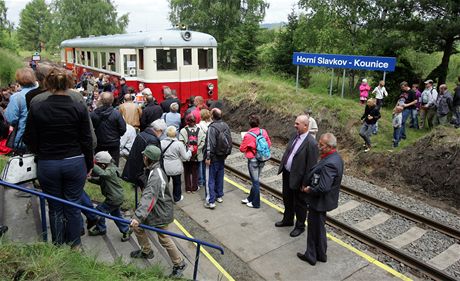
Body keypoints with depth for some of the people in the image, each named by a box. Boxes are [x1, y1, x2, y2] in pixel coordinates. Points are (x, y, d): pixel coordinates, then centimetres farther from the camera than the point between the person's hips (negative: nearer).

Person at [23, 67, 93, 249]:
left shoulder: (36, 108, -8)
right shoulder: (79, 108, -10)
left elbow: (29, 140, -1)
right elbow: (86, 140, -5)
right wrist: (89, 165, 7)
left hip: (47, 164, 1)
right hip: (75, 163, 0)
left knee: (55, 207, 14)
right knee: (73, 206, 13)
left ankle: (59, 247, 30)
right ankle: (74, 244, 28)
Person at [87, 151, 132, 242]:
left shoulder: (109, 171, -23)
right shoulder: (109, 170, 7)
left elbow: (101, 173, -45)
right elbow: (100, 181, 15)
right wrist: (91, 178, 0)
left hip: (114, 199, -10)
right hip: (118, 197, 10)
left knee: (99, 210, 4)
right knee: (116, 214, 21)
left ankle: (101, 229, 23)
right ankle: (126, 230, 28)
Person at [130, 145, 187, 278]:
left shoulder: (156, 176, -29)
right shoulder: (155, 170, 2)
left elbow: (149, 198, -39)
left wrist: (138, 216, -44)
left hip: (160, 212, -9)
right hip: (155, 209, 9)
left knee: (163, 238, 1)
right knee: (137, 226, 17)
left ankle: (179, 264, 18)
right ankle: (146, 251, 37)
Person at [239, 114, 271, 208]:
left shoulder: (248, 135, -20)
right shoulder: (264, 132, -6)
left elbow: (242, 149, -10)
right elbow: (269, 144, 6)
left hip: (253, 160, -5)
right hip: (262, 159, 5)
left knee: (255, 181, 6)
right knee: (255, 180, 19)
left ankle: (256, 203, 19)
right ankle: (250, 198, 34)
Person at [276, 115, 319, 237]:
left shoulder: (311, 143, -25)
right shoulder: (295, 135, -1)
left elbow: (311, 166, -21)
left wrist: (305, 184, -18)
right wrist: (282, 167, 13)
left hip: (298, 178, -8)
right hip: (287, 174, 8)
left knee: (299, 204, 14)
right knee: (287, 199, 25)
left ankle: (300, 226, 35)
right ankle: (287, 220, 47)